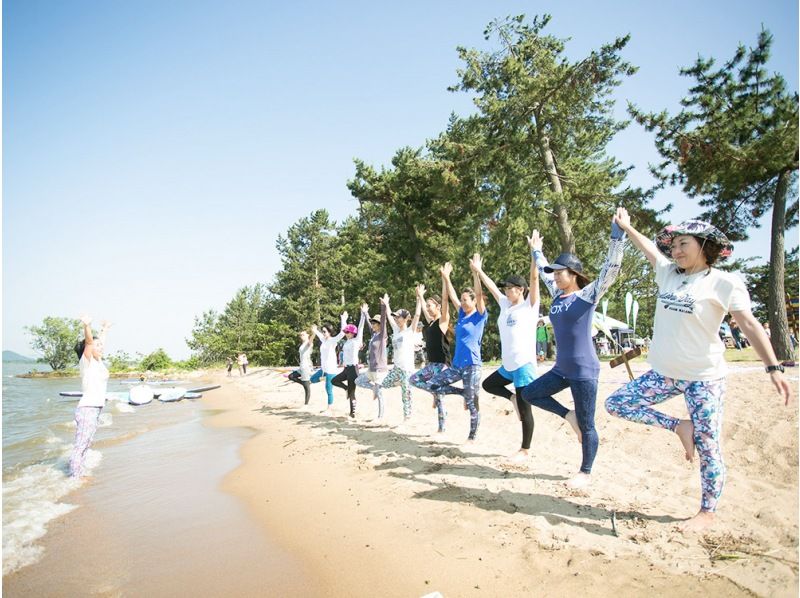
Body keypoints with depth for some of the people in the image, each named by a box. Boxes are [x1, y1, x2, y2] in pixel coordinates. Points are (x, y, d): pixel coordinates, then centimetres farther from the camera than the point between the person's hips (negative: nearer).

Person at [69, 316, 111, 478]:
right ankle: (74, 477, -1)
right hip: (87, 408, -8)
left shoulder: (98, 361, 13)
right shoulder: (87, 361, -6)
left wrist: (104, 330, 48)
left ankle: (80, 474, 20)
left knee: (85, 446, 13)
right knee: (80, 446, -5)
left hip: (95, 409, 8)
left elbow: (100, 343, 32)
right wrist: (87, 326, -43)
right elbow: (89, 341, -26)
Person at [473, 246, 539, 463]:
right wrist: (478, 270, 22)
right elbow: (492, 287, 19)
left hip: (524, 364, -7)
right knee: (488, 385, 19)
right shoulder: (505, 305, 11)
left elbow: (534, 278, -14)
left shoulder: (529, 305, -5)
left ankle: (525, 450, 15)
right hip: (507, 365, 7)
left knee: (524, 408, 2)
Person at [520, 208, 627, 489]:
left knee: (586, 426, 5)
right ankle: (568, 415, 20)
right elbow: (544, 272, 23)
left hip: (584, 371, -7)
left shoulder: (588, 295, -10)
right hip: (561, 368, 7)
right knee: (530, 393, 10)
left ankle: (586, 473, 23)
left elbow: (610, 268, -19)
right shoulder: (558, 295, 8)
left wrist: (618, 234, -24)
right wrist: (536, 250, 31)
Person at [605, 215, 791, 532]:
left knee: (707, 448, 2)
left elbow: (750, 325, -13)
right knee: (615, 403, -1)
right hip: (664, 373, 6)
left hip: (705, 377, -6)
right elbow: (649, 247, 22)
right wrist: (626, 227, 33)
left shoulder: (724, 283, -9)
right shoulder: (668, 273, 6)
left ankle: (707, 512, 22)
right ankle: (679, 427, 10)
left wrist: (774, 367, -21)